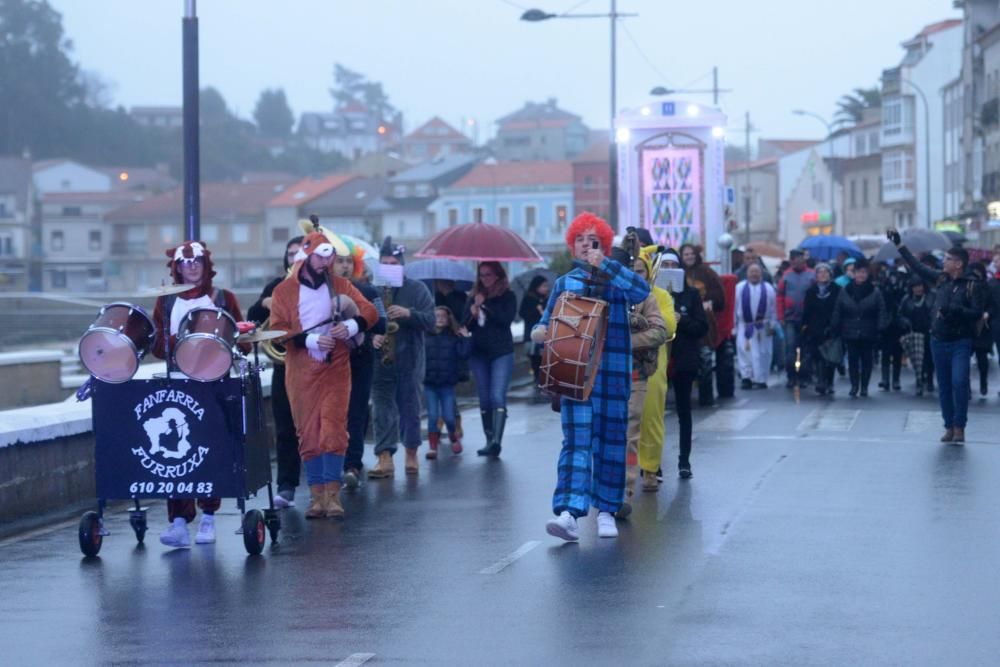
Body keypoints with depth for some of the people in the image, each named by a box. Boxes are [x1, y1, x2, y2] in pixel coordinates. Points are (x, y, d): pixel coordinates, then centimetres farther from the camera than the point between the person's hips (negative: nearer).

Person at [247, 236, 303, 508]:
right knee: (286, 428, 0)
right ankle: (286, 487, 0)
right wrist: (264, 303, -10)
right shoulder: (277, 286, 10)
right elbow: (252, 319, 10)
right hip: (285, 365, 3)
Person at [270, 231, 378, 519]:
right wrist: (310, 339, -18)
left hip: (336, 368, 1)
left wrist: (352, 325, -15)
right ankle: (316, 495, 8)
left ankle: (333, 495, -8)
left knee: (333, 429, -8)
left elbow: (370, 311, 6)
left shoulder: (340, 285, 9)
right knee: (308, 433, 2)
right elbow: (277, 329, -6)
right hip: (301, 371, -1)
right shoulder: (284, 291, 2)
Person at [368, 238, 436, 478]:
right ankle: (385, 459, -9)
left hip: (409, 361, 0)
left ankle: (411, 454, 22)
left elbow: (430, 321, -4)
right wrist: (371, 336, -11)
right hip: (380, 361, 0)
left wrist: (409, 313, -20)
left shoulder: (417, 289, 3)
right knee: (383, 410, -5)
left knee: (410, 409, 7)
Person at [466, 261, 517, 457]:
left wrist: (485, 306, -12)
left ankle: (496, 441, -26)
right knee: (484, 399, 6)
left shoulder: (507, 297, 2)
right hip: (479, 353, 4)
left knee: (497, 397, -16)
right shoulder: (474, 297, 11)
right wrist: (473, 314, -12)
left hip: (501, 352, -4)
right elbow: (466, 326, 8)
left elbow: (507, 318, -13)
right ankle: (489, 440, 13)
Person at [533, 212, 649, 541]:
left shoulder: (616, 280, 6)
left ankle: (606, 511, 18)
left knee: (610, 441, 6)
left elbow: (642, 291, -15)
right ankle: (569, 513, -22)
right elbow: (547, 323, 15)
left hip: (613, 374, 0)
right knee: (576, 441, -10)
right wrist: (539, 332, -8)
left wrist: (604, 265, -17)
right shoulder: (564, 284, 13)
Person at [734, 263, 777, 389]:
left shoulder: (768, 289, 3)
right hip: (744, 325, 0)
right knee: (745, 352, -4)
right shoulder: (739, 288, 3)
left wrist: (772, 325, 0)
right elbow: (734, 307, 3)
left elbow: (773, 309, 4)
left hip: (762, 326, 0)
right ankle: (746, 377, 0)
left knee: (761, 353, 2)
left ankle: (760, 380, 8)